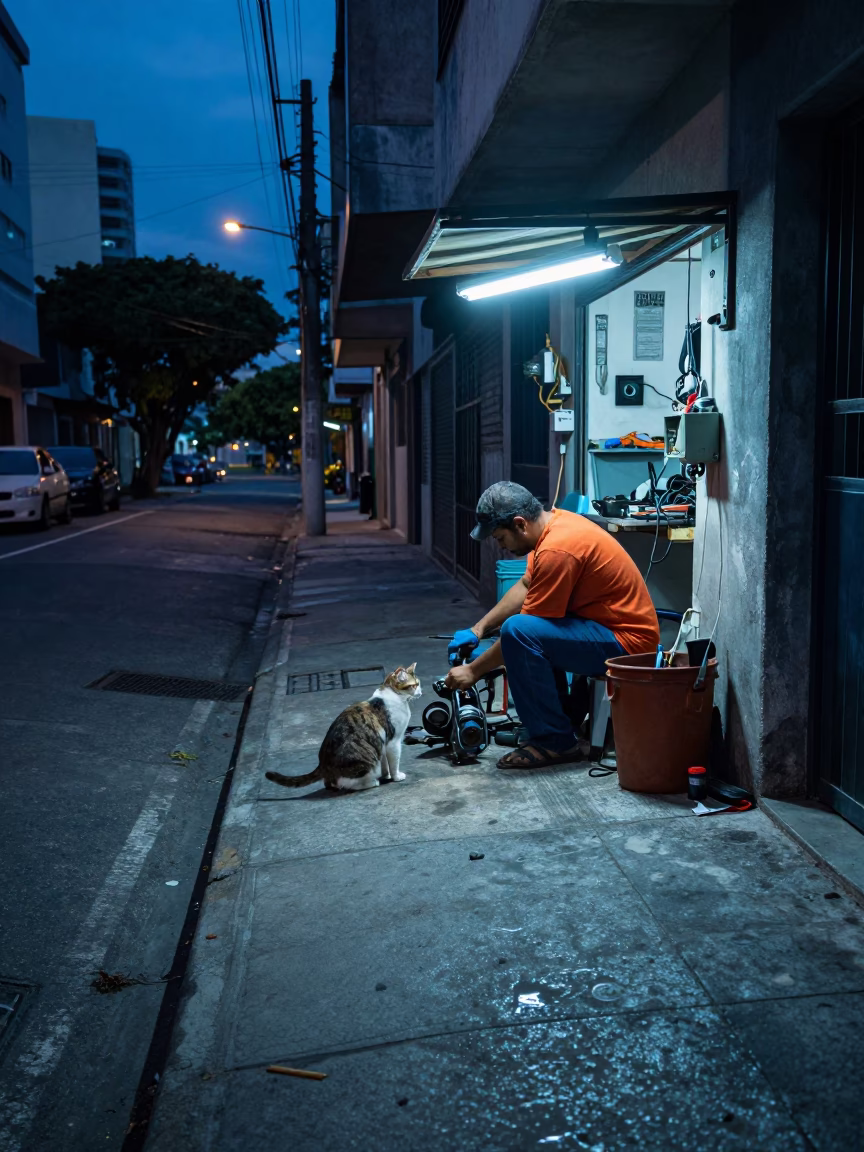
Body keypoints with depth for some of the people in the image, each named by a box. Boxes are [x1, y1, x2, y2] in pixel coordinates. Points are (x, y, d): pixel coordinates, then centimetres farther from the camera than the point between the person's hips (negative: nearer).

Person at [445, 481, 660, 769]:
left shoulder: (557, 550, -23)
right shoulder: (554, 521, 5)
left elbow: (522, 631, -18)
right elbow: (524, 586, 17)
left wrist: (473, 670, -7)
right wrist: (478, 629, 11)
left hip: (626, 643, -11)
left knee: (518, 630, -25)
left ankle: (554, 741, -13)